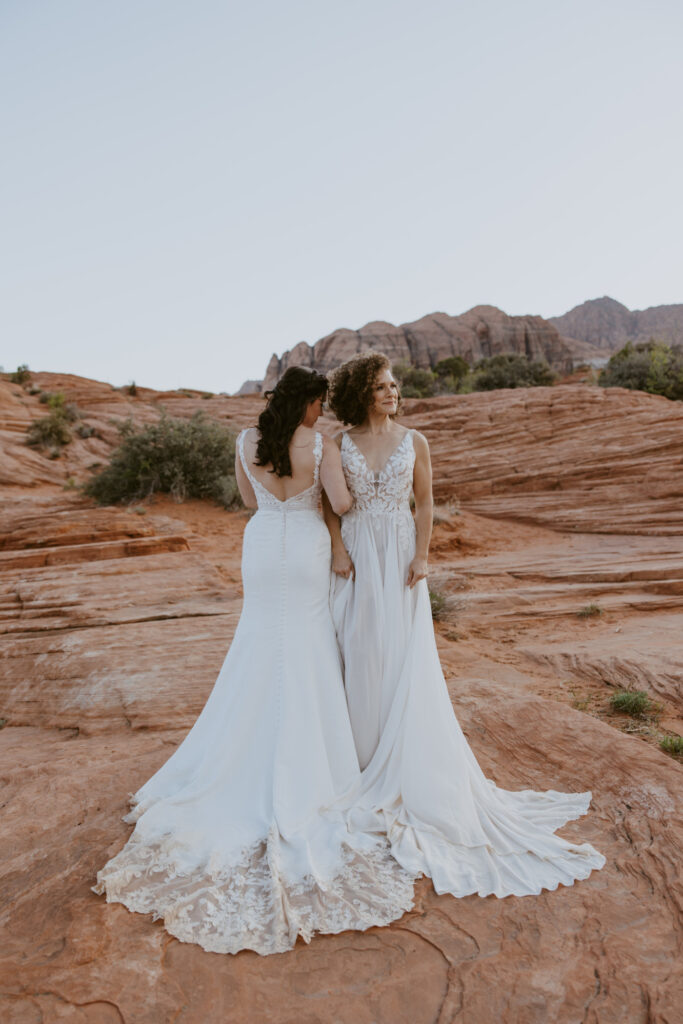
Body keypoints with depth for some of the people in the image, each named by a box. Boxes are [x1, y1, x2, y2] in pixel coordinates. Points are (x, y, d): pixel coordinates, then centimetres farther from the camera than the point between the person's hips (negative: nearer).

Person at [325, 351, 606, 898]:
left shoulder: (413, 442, 2)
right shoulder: (340, 445, 2)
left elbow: (424, 503, 3)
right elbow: (331, 505, 3)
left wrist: (421, 556, -6)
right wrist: (339, 552, -8)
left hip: (399, 556, 0)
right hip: (358, 559, 0)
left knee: (405, 652, 1)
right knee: (360, 652, 5)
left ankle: (405, 764, 17)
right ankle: (366, 749, 23)